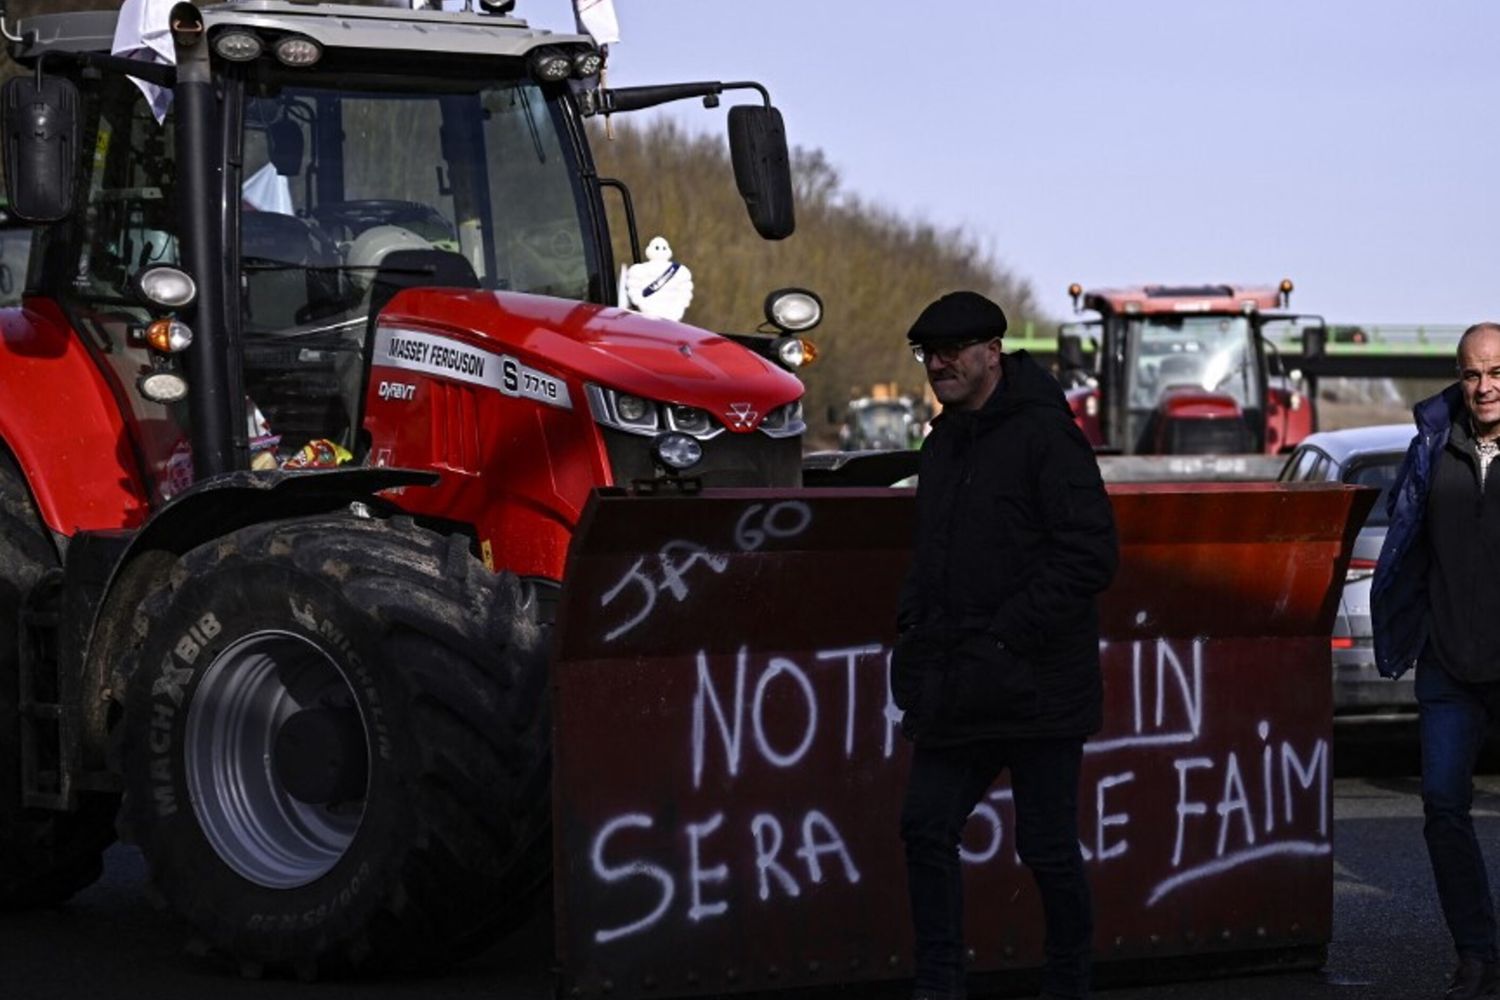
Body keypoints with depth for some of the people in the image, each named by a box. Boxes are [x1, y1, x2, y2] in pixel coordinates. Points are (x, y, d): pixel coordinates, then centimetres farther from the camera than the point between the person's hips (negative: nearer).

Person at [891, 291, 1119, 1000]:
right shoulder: (943, 443, 15)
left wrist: (1009, 635, -19)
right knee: (926, 827, 3)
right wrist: (914, 632, 10)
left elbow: (1090, 555, -17)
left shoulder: (1044, 434, -11)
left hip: (1036, 686, -8)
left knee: (1048, 847, 1)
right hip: (957, 689, 8)